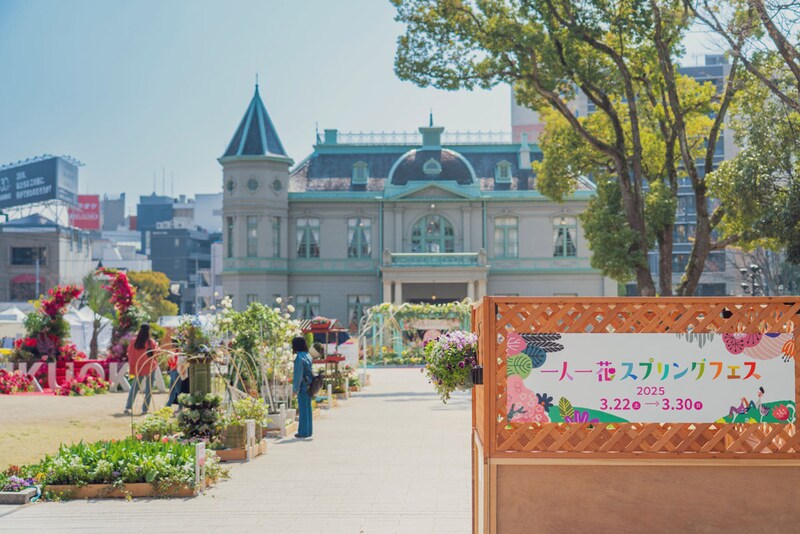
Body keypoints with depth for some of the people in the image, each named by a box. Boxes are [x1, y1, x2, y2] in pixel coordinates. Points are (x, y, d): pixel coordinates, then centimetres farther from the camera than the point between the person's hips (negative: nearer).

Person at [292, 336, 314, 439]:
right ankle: (308, 431, 17)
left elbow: (298, 375, -17)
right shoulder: (308, 356, 11)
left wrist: (295, 388, -12)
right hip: (309, 384, 8)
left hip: (303, 385, -8)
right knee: (307, 408, 12)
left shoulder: (299, 357, -16)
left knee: (303, 408, -4)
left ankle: (303, 432, -1)